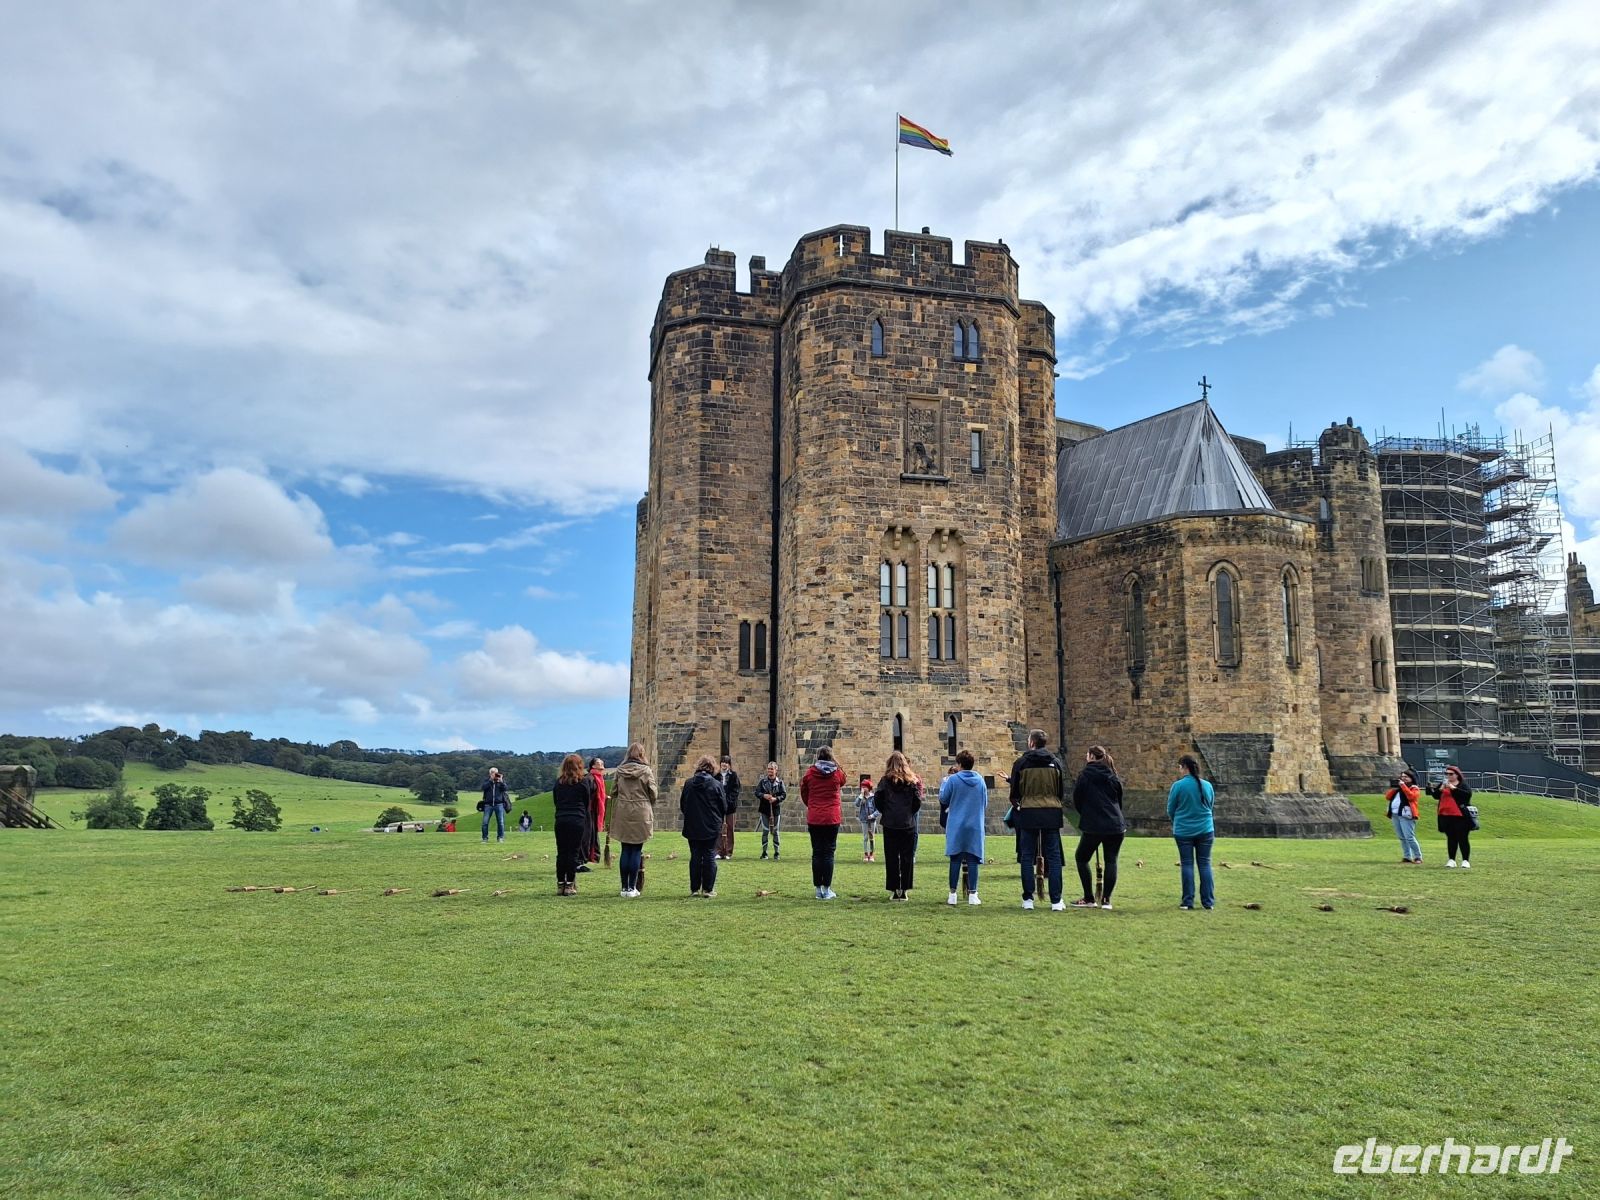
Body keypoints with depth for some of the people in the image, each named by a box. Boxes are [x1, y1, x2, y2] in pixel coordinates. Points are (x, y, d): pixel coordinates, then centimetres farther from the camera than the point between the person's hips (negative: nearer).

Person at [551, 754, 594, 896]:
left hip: (560, 820, 3)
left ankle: (560, 884, 9)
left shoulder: (558, 782, 8)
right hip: (577, 820, -3)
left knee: (561, 853, 7)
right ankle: (570, 885, -1)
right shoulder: (583, 781, -1)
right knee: (573, 853, 0)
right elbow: (587, 801, 6)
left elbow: (555, 800, 13)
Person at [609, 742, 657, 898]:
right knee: (636, 851, 3)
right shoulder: (646, 771, -6)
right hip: (641, 814, -3)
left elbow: (614, 793, 5)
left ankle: (625, 887, 11)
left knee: (625, 850, 9)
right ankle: (632, 888, 3)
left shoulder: (620, 771, 3)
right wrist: (652, 814, 13)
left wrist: (612, 818, 14)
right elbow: (653, 794, -4)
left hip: (622, 813, 3)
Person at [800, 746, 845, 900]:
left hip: (814, 818, 1)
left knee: (816, 853, 7)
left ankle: (818, 889, 9)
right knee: (829, 853, 2)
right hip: (832, 818, -1)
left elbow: (804, 794, 8)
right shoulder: (837, 773, -2)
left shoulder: (809, 773, 0)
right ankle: (827, 890, 1)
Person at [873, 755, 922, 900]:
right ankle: (904, 890, 6)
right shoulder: (912, 781, 1)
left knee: (891, 858, 5)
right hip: (909, 825, 1)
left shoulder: (885, 780, -3)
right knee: (907, 858, 7)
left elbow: (877, 800, -5)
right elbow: (918, 802, -1)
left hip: (890, 824, -1)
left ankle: (894, 890, 4)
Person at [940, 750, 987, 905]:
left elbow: (943, 799, 2)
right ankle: (972, 894, 3)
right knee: (973, 859, 4)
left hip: (956, 826, -1)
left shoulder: (953, 779, -7)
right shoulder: (980, 780, 2)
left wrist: (943, 783, 17)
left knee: (955, 859, 5)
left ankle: (952, 894, 7)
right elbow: (985, 803, 10)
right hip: (975, 826, 1)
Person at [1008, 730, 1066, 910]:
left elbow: (1014, 792, 3)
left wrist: (1016, 806, 19)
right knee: (1053, 856, 5)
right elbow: (1062, 791, 8)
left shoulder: (1021, 763, -2)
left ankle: (1028, 899, 5)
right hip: (1052, 813, 1)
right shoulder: (1055, 763, 4)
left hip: (1028, 813, -1)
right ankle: (1056, 900, 3)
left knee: (1027, 857, 6)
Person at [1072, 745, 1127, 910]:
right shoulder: (1112, 776, 8)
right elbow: (1120, 799, 14)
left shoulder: (1085, 775, -4)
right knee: (1111, 861, 9)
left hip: (1092, 826, -4)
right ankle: (1106, 899, 4)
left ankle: (1089, 899, 9)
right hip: (1115, 825, 4)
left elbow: (1076, 800, 0)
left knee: (1081, 858, 11)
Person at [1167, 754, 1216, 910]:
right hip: (1205, 830, 2)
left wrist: (1176, 822, 20)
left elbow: (1170, 810, -1)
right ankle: (1208, 901, 10)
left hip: (1183, 831, -2)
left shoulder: (1178, 786, -11)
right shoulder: (1207, 785, -1)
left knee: (1187, 864, 5)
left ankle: (1188, 902, 6)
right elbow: (1211, 805, 13)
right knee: (1205, 864, 9)